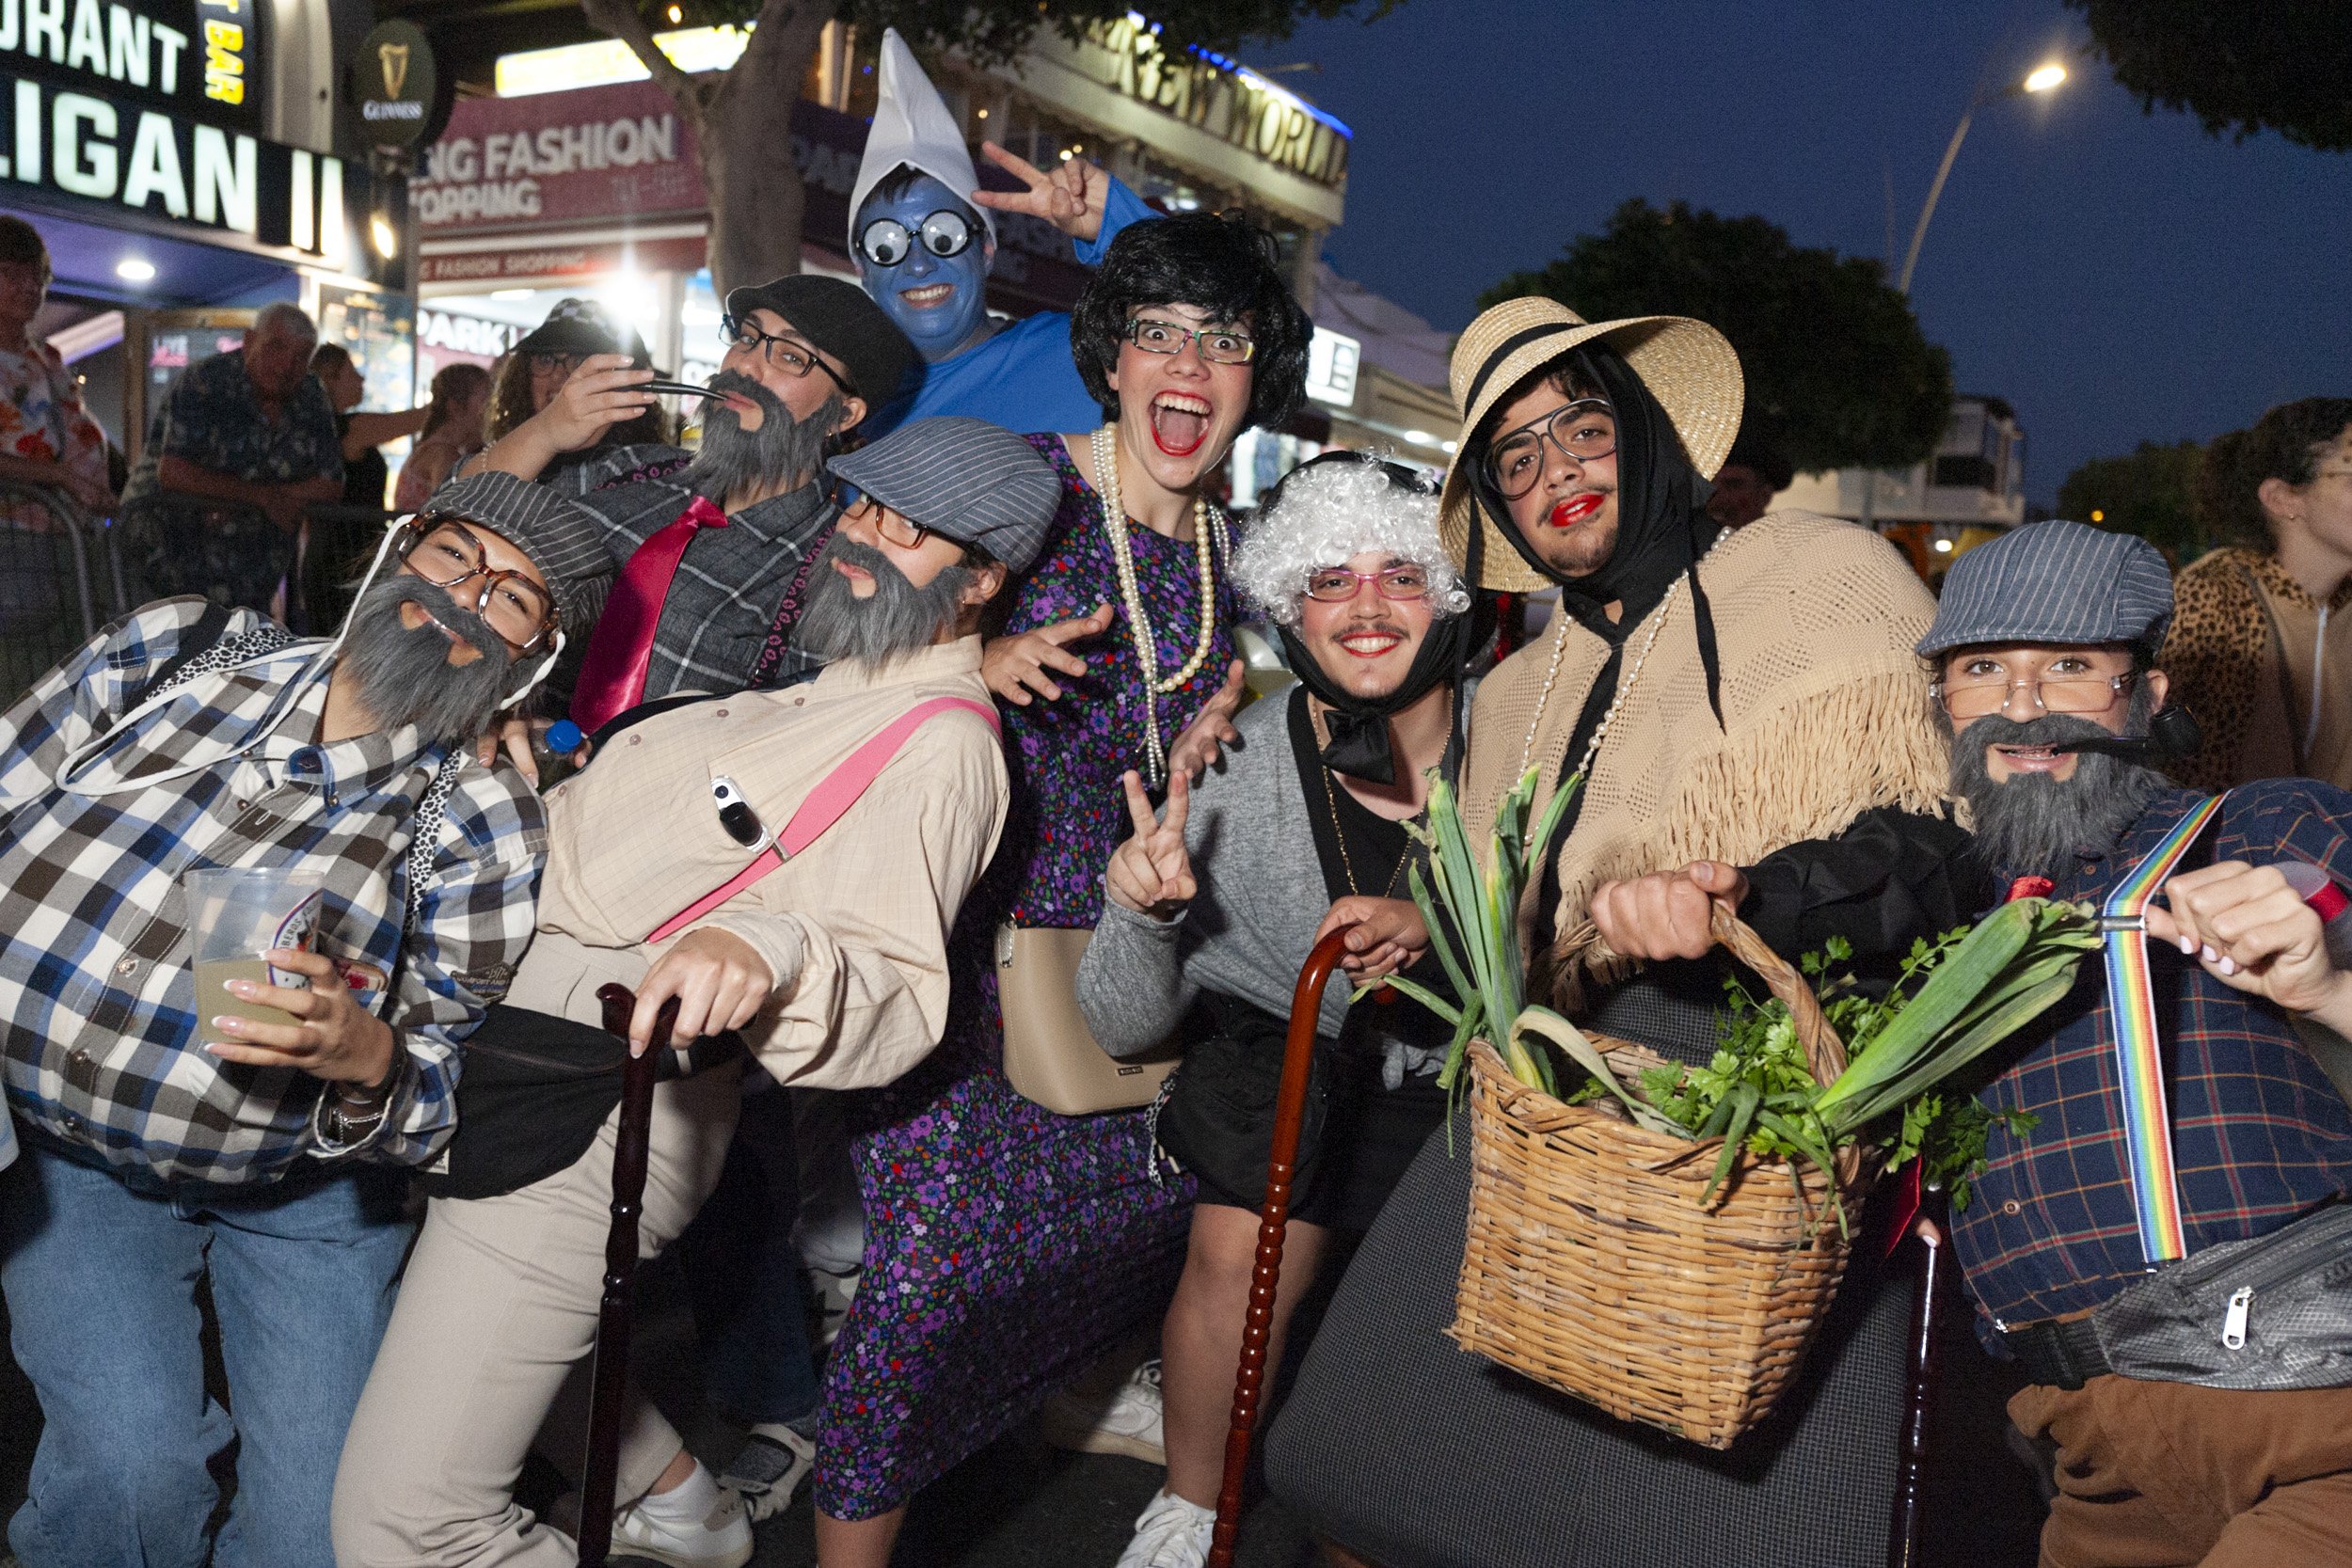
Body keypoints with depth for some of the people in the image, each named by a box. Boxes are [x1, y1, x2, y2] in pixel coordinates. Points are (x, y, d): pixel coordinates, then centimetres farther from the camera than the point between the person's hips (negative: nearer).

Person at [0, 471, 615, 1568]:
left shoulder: (478, 824, -13)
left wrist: (364, 1059, -34)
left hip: (302, 1199, -1)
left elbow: (440, 1102, -12)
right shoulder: (177, 649, -4)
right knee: (131, 1476, -15)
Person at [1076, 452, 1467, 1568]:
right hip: (1277, 1057, -1)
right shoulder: (1237, 767, -11)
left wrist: (1436, 933, -28)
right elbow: (1125, 1029, -7)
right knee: (1241, 1248, -24)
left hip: (1456, 1081, 1)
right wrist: (1139, 913, -29)